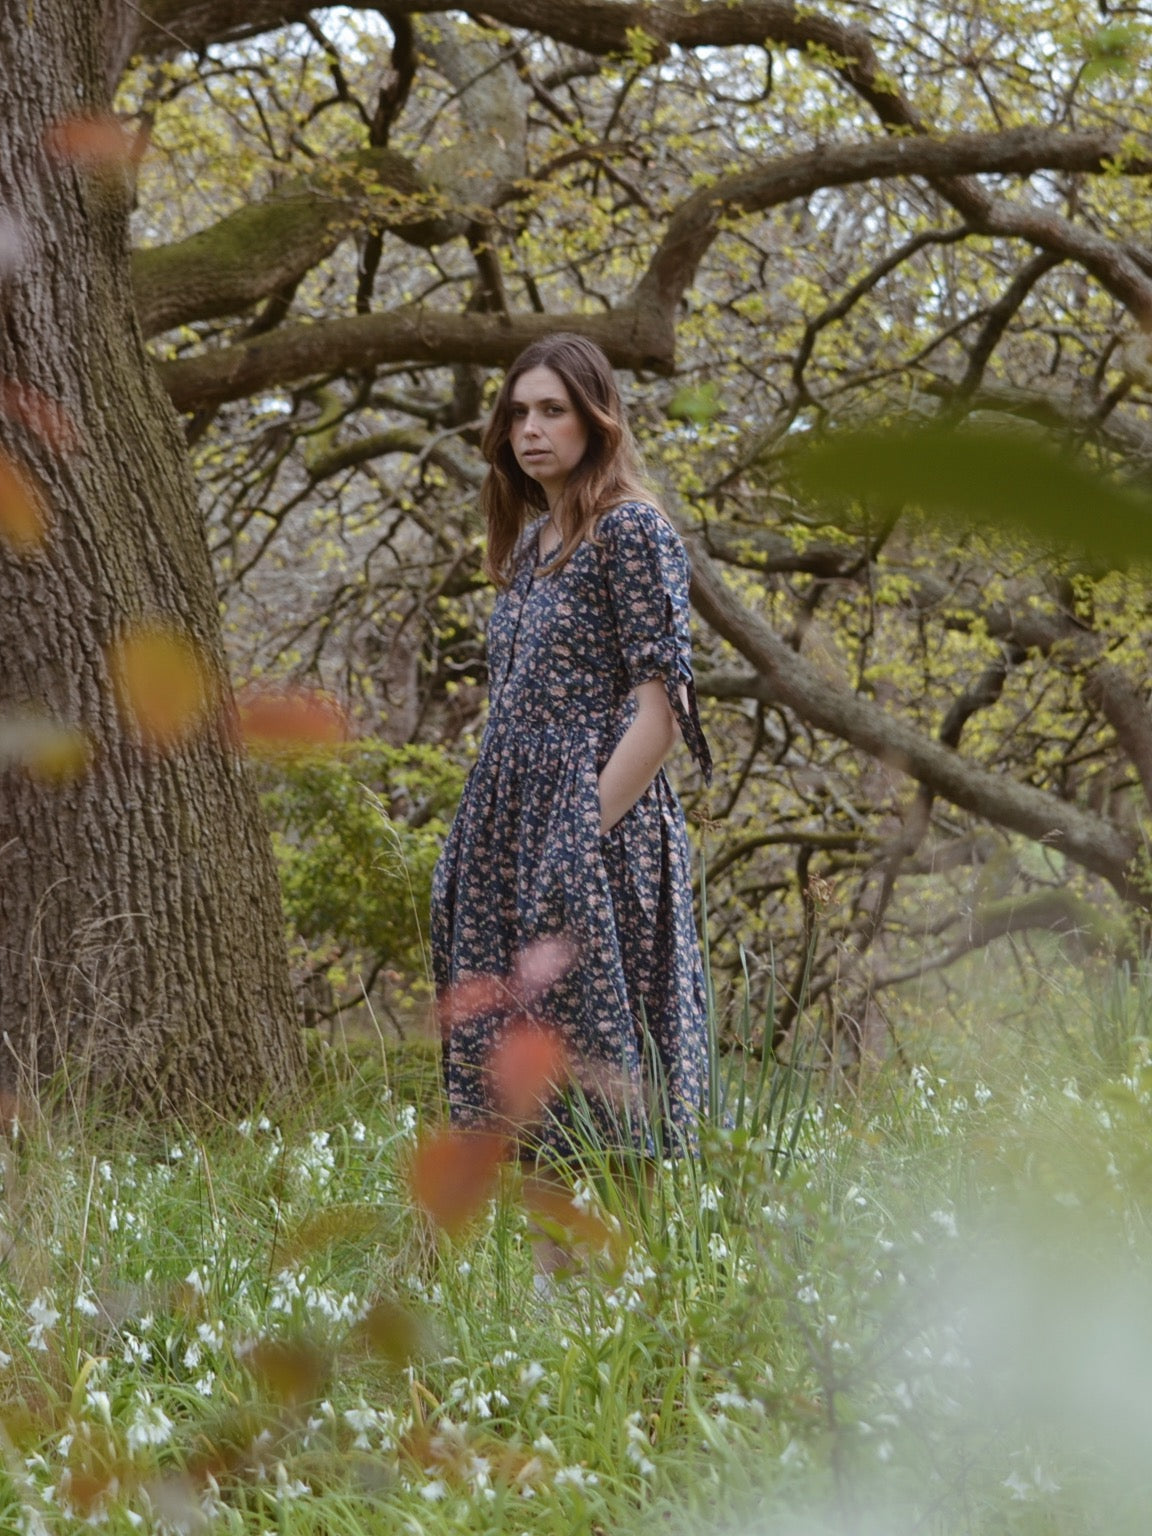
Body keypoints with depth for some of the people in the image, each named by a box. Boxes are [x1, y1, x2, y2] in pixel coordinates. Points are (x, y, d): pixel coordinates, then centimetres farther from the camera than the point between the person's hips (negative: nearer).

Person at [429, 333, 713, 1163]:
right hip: (511, 835, 8)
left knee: (596, 1064, -6)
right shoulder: (530, 542, 16)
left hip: (596, 829, -8)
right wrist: (486, 837, 10)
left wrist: (587, 830, -18)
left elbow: (662, 706, -14)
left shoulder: (632, 530, -8)